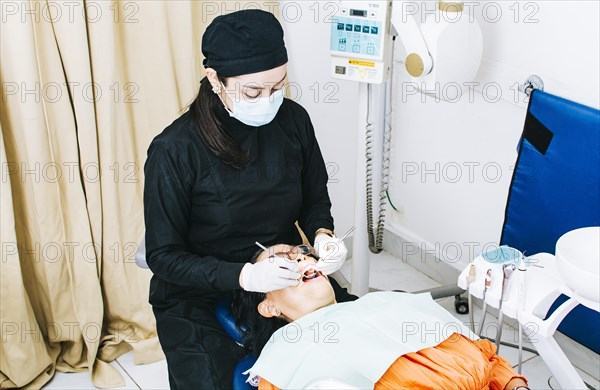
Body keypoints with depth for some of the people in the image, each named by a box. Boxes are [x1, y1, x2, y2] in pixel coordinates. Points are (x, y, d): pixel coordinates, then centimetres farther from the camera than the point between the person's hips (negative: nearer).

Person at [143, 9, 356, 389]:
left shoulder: (293, 119, -7)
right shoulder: (175, 150, -19)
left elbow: (315, 201, 8)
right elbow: (163, 255, -14)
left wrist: (323, 235, -15)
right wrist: (243, 276, -28)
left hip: (284, 273, 4)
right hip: (199, 295, -3)